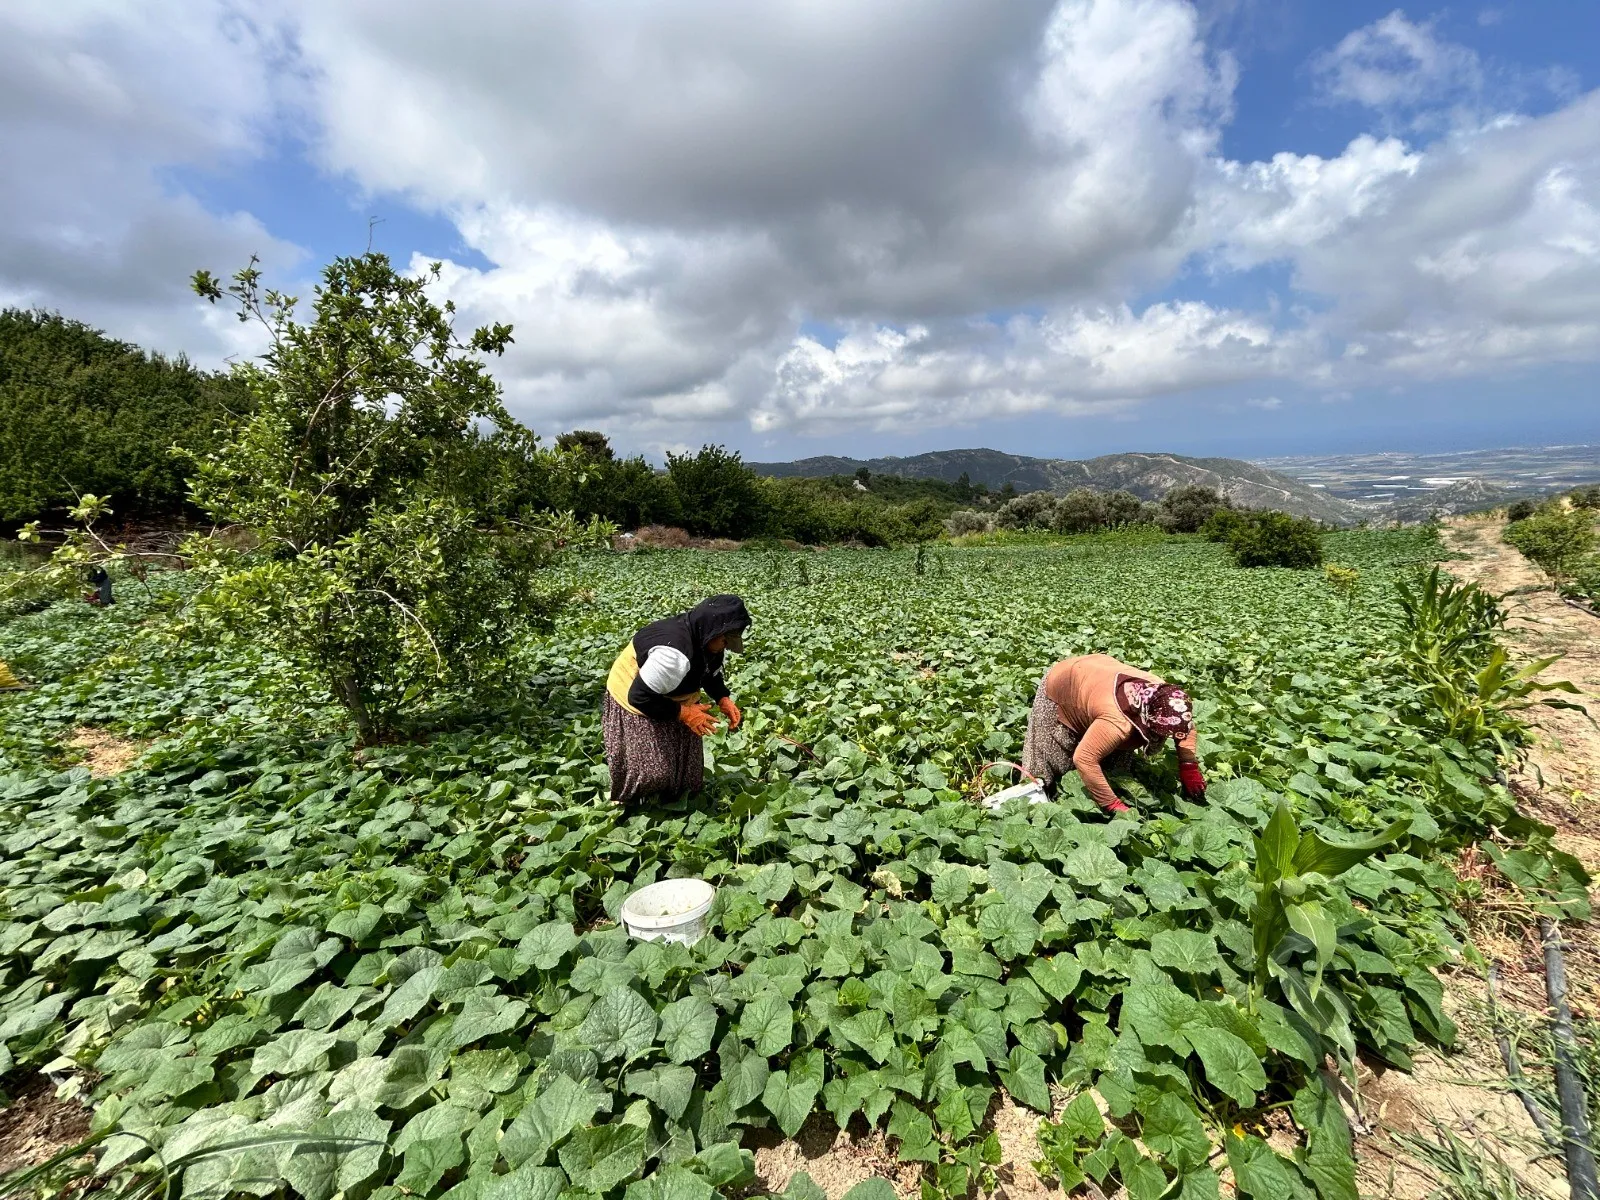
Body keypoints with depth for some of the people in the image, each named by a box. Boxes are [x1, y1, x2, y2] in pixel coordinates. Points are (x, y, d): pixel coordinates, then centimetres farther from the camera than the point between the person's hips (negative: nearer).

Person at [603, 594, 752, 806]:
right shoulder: (673, 653, -42)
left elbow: (710, 673, 8)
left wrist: (723, 700, -9)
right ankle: (622, 804, 21)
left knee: (686, 763, 14)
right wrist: (682, 712, -30)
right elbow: (640, 697, -35)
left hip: (670, 698, 9)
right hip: (633, 700, -8)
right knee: (653, 770, -7)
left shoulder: (704, 638, -12)